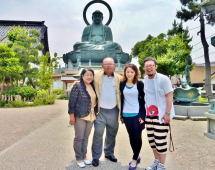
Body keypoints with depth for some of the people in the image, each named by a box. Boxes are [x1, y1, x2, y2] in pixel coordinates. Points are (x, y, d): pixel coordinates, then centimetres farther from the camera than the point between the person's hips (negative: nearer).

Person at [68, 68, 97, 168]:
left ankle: (84, 156, 28)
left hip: (90, 116, 6)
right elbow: (72, 102, -11)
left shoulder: (93, 87, 8)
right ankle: (79, 158, 19)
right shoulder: (77, 86, -10)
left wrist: (95, 113, 13)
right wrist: (71, 116, -14)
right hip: (80, 117, -5)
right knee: (79, 138, 5)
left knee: (86, 138, 15)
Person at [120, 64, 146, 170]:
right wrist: (121, 114, 7)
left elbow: (143, 100, -4)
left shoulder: (140, 84, -4)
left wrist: (142, 115, -10)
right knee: (131, 137, 11)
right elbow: (121, 99, 9)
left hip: (137, 114, -3)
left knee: (137, 137, 3)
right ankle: (137, 156, 27)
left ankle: (134, 159, 16)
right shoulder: (122, 84, 4)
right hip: (126, 115, 3)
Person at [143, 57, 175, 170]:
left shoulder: (163, 79, -13)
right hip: (149, 114, 6)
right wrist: (145, 111, 13)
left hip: (161, 115, -6)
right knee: (151, 139, 14)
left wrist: (167, 113, -17)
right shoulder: (145, 80, 6)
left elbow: (169, 96, -13)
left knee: (160, 141, -2)